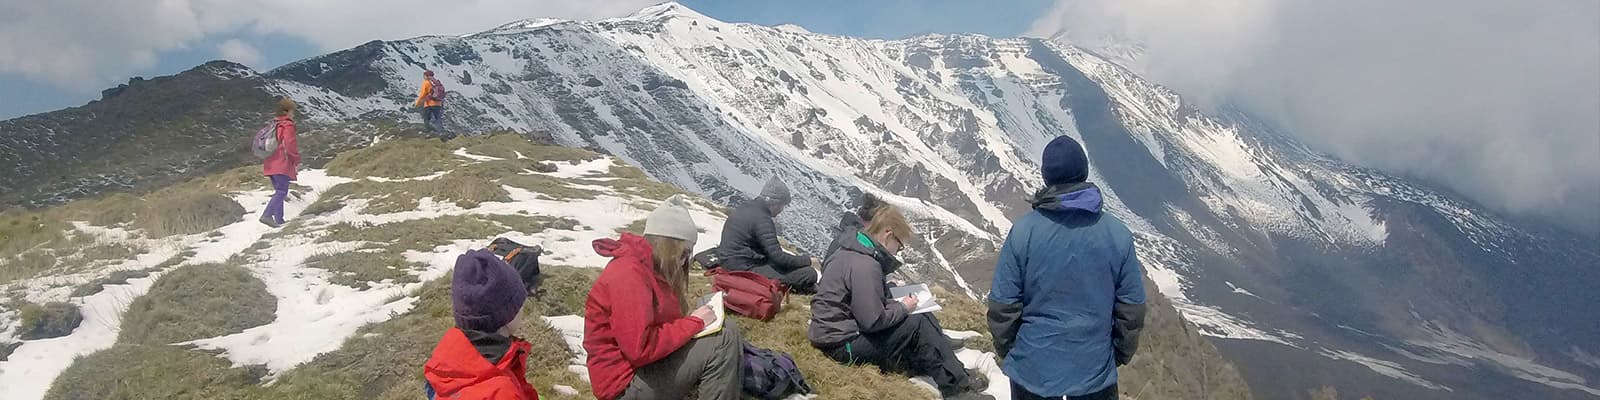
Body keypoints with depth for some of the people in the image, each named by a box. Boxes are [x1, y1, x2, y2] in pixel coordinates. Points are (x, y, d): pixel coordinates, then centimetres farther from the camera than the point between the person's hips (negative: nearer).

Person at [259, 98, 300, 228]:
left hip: (271, 164, 9)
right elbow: (291, 145, -17)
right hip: (282, 165, -9)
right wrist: (297, 161, -8)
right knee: (282, 192, -10)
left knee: (278, 191, 14)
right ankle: (267, 215, -23)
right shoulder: (288, 126, -9)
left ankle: (279, 219, 12)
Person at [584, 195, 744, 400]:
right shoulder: (629, 274, -19)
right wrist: (694, 323, -17)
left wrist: (695, 321, -5)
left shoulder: (649, 269, 13)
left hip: (647, 368, 10)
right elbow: (640, 349, -26)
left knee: (726, 330, 4)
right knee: (725, 339, -18)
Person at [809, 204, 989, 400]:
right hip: (843, 345, -10)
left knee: (924, 317, 7)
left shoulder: (852, 251, 8)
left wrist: (895, 304, 3)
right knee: (918, 325, -13)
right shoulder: (864, 265, -24)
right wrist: (902, 308, -9)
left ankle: (956, 373, 8)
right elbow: (873, 321, -26)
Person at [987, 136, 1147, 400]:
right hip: (1095, 367, 1)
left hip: (1033, 366, -1)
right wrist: (1122, 352, 14)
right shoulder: (1118, 234, -10)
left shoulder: (1023, 231, -15)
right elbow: (1132, 307, -2)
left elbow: (1003, 304, -10)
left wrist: (1005, 348, 8)